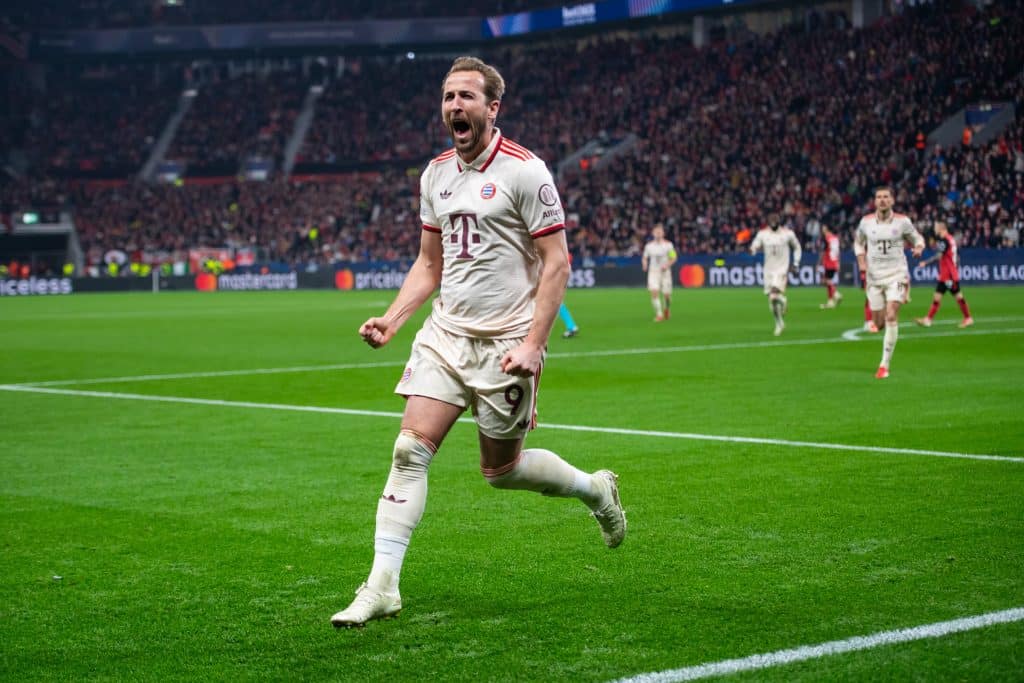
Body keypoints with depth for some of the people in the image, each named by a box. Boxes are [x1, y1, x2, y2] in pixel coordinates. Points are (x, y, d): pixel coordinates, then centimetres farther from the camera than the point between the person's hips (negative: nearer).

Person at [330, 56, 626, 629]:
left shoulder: (524, 170, -10)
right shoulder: (437, 174, 9)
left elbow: (557, 263, -10)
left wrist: (533, 344, -18)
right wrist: (392, 319, 3)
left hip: (505, 342, -5)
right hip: (446, 333, 5)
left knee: (500, 469, 6)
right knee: (411, 448, -9)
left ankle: (596, 489, 33)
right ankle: (382, 586, -7)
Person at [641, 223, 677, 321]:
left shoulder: (668, 245, -3)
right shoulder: (649, 245, 3)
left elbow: (673, 258, 0)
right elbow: (644, 257, 14)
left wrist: (667, 265, -18)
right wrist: (644, 264, -7)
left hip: (665, 272, -1)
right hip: (653, 272, 1)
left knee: (666, 295, 1)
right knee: (654, 292, -17)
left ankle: (667, 308, 34)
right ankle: (659, 314, -13)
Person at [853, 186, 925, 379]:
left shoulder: (902, 221, -5)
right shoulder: (866, 222, 0)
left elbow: (917, 238, 9)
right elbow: (858, 242, 17)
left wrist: (919, 248, -14)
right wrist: (861, 262, 1)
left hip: (896, 275, -2)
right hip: (874, 276, 2)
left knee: (891, 317, -18)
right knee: (879, 323, 4)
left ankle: (885, 365, -11)